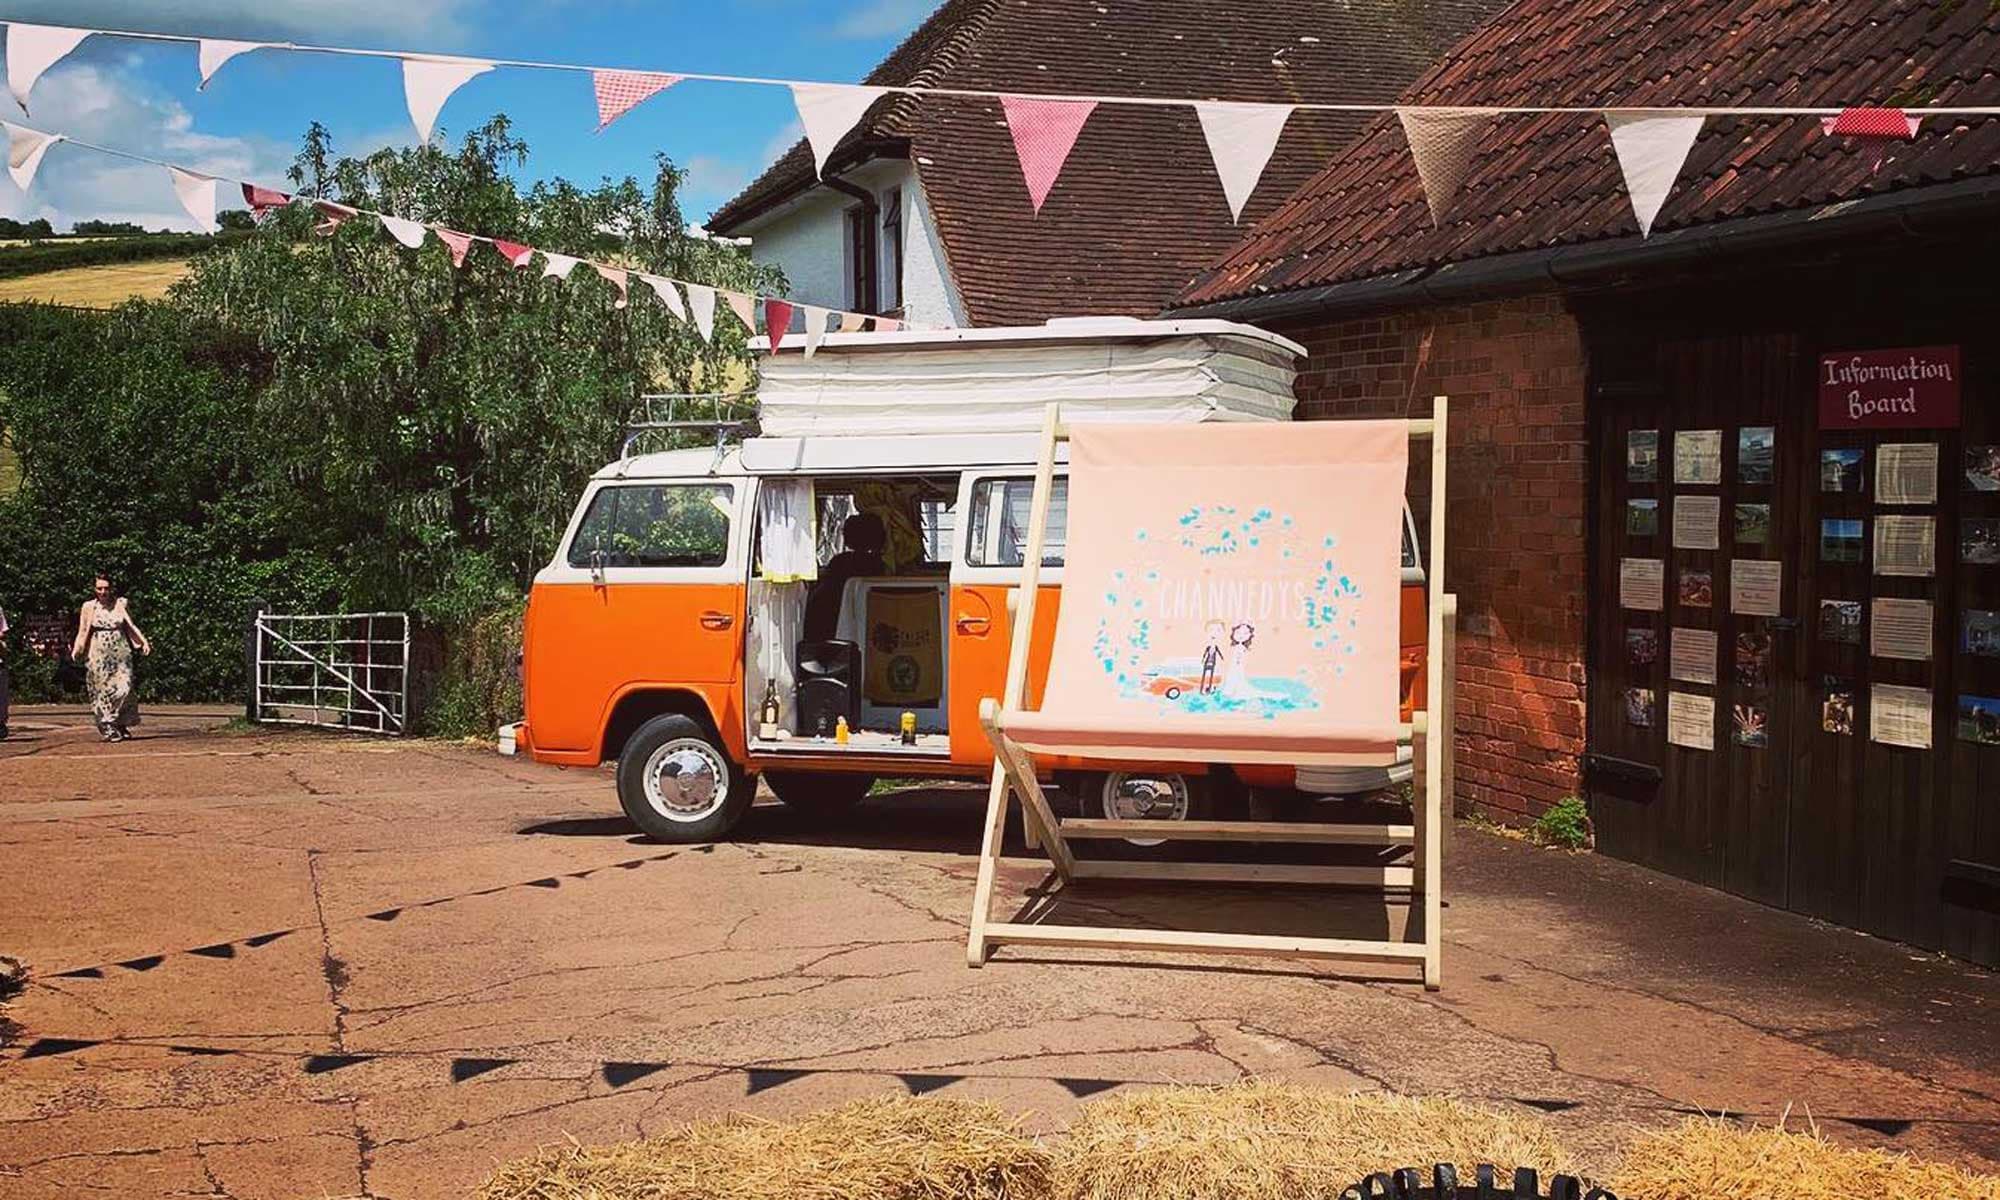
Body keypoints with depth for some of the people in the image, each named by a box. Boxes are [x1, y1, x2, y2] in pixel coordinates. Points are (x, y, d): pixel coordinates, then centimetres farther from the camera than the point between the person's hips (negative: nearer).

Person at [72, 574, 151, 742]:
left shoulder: (121, 604, 6)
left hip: (120, 653, 1)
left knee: (123, 688, -7)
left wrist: (144, 641, -4)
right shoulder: (89, 607, 4)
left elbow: (131, 626, 9)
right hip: (99, 655, -1)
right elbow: (83, 631, 5)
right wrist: (76, 650, -9)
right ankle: (108, 728, 0)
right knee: (103, 689, -3)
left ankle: (122, 725, 8)